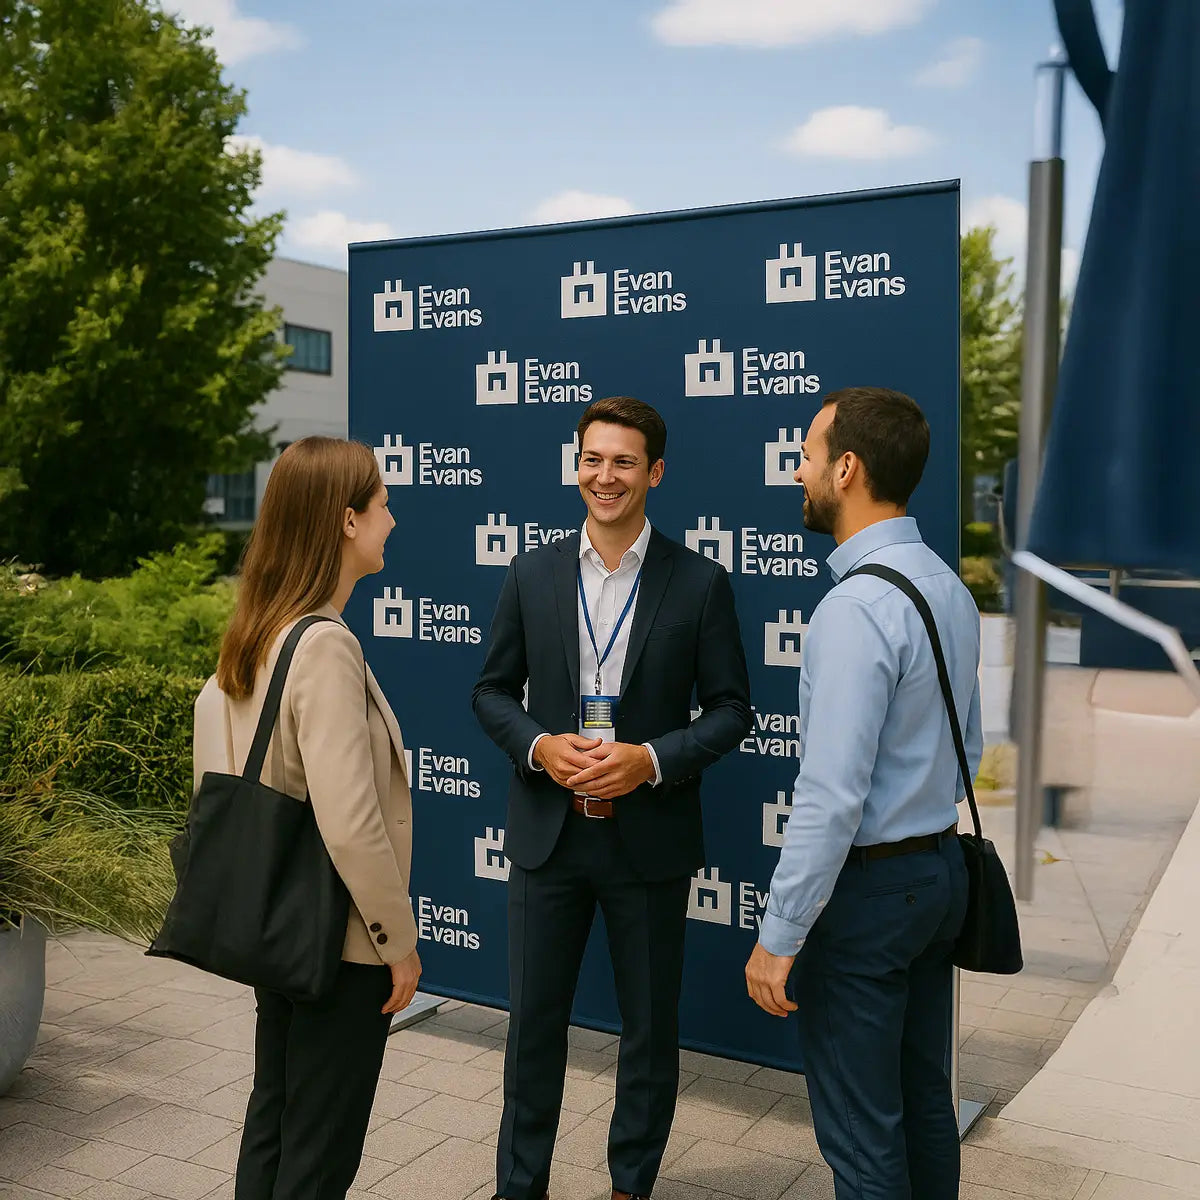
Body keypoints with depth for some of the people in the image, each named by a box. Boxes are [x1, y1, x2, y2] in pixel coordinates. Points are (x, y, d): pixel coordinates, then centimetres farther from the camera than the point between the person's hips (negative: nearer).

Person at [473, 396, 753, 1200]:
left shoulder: (700, 583, -5)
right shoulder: (533, 575, 2)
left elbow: (731, 708, -3)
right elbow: (494, 691, 7)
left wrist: (652, 759, -18)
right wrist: (538, 744, -13)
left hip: (649, 836, -1)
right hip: (548, 831, 2)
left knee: (651, 1026, 13)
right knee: (534, 1016, 13)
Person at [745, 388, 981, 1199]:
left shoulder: (856, 608, -23)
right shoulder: (951, 590, 6)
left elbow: (832, 795, -25)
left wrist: (779, 937, -18)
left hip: (864, 887, -9)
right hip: (941, 869, 9)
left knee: (862, 1133, 6)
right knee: (926, 1104, 21)